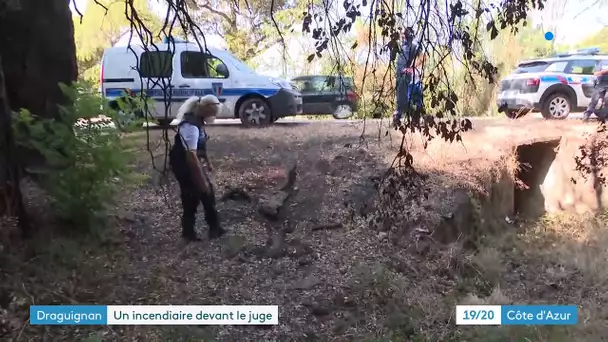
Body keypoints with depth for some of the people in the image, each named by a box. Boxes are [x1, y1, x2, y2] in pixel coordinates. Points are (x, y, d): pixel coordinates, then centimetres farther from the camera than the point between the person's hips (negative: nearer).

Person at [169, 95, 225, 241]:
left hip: (191, 162, 10)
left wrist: (208, 161, 20)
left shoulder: (198, 120, 2)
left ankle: (214, 227, 24)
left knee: (208, 192, 14)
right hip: (183, 164, -10)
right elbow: (191, 155, -34)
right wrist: (202, 180, -32)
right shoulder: (191, 126, -29)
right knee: (191, 199, -1)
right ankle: (189, 232, 17)